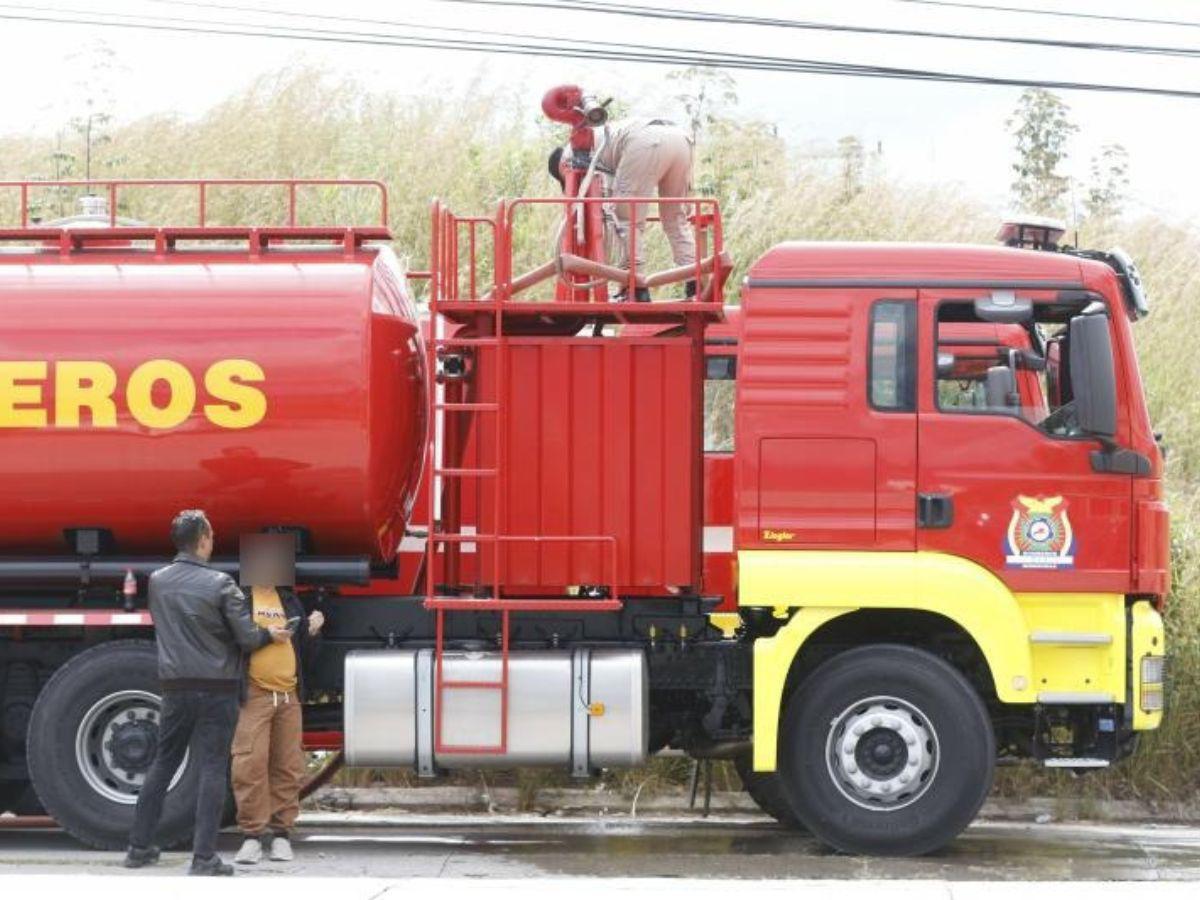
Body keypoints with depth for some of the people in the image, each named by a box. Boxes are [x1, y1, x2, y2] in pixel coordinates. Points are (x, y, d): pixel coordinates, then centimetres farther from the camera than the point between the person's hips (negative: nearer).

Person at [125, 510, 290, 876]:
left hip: (175, 688, 5)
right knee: (211, 771, -2)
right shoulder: (220, 584, -12)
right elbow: (247, 638, -10)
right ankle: (204, 857, -6)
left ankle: (139, 848, 19)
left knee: (162, 764, 15)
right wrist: (271, 634, 12)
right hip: (216, 689, -5)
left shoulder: (158, 581, 4)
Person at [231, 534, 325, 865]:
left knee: (288, 767, 5)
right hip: (253, 694, -6)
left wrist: (312, 631, 4)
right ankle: (252, 835, -4)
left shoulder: (289, 600, 20)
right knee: (250, 765, -10)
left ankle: (281, 832, 12)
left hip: (289, 694, 6)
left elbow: (304, 652, 22)